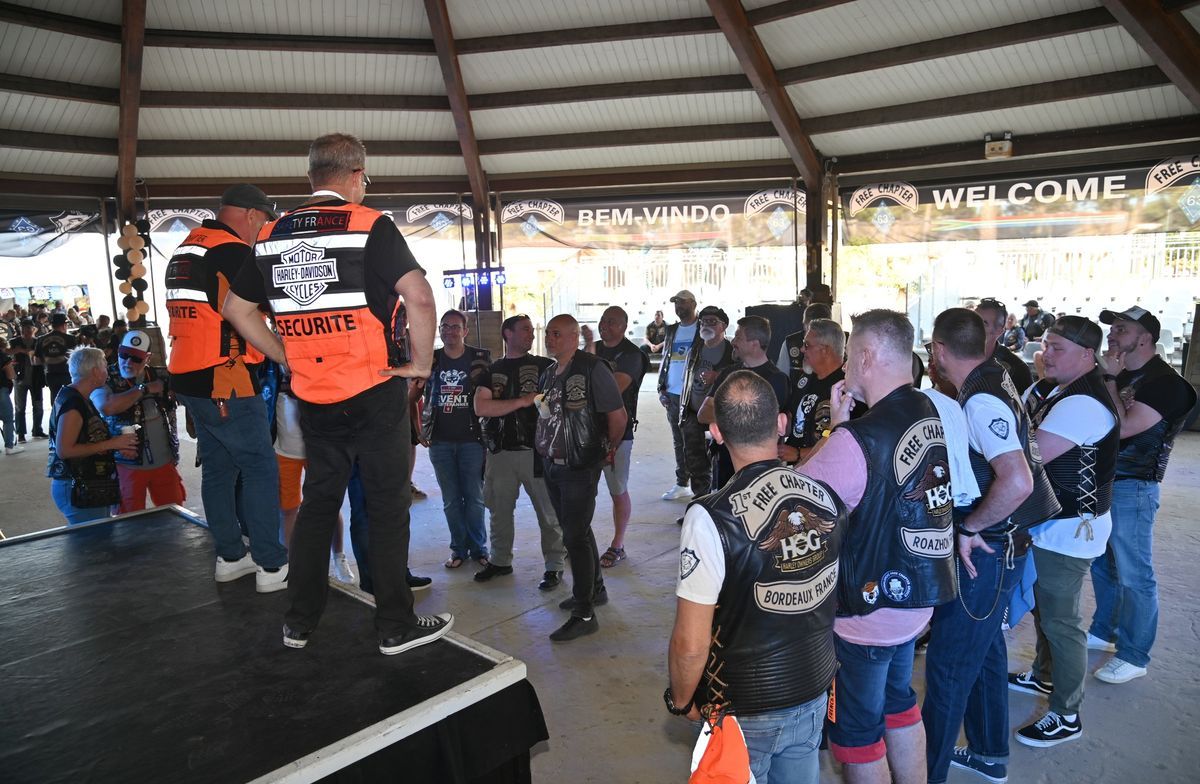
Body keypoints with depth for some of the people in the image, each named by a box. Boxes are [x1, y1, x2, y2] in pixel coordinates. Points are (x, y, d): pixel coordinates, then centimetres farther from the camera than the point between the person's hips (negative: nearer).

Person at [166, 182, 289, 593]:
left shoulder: (184, 249, 17)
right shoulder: (234, 251, -13)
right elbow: (253, 319, -14)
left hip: (188, 376, 9)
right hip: (226, 379, -9)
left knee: (218, 467, 15)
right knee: (260, 469, -3)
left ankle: (229, 556, 24)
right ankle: (272, 566, 0)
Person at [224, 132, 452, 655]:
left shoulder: (272, 236, 8)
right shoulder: (371, 226, -10)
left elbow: (236, 308, 15)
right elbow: (419, 298, -21)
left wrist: (289, 358, 16)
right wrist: (421, 364, -9)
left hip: (312, 398, 6)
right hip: (375, 393, -5)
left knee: (318, 502, 17)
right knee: (387, 507, 4)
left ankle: (299, 622, 26)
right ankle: (396, 626, 13)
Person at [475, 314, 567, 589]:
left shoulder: (544, 365, 5)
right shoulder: (491, 370, 10)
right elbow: (481, 407, -5)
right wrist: (522, 401, -11)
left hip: (536, 450, -2)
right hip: (500, 451, 3)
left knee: (548, 511, 1)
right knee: (499, 509, 14)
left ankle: (554, 566, 14)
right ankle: (500, 561, 31)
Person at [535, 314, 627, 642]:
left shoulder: (592, 369, -16)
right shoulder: (548, 374, 8)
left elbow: (618, 415, -12)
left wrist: (609, 449, -1)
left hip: (581, 469, -8)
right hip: (552, 466, 8)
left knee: (575, 536, -5)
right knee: (576, 530, 19)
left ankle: (585, 614, 6)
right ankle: (595, 590, 37)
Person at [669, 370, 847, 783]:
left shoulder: (711, 517, -27)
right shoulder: (828, 498, -11)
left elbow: (691, 644, -23)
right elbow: (837, 599, 5)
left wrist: (682, 701, -3)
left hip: (743, 708, -4)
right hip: (814, 693, 5)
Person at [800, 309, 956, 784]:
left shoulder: (858, 440, -27)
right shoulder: (935, 415, -2)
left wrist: (835, 427, -13)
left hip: (868, 611, -8)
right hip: (917, 597, 8)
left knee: (858, 731, 12)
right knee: (899, 703, 27)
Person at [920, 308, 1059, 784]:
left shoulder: (981, 402, -24)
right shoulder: (994, 381, 5)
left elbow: (1017, 481, -37)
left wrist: (969, 527, -24)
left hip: (984, 551, -10)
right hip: (998, 546, 10)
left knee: (948, 664, 2)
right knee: (984, 651, 23)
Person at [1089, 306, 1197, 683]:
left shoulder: (1165, 382, -14)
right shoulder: (1120, 374, 11)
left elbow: (1121, 428, -24)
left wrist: (1111, 379, -18)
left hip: (1132, 489, -8)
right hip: (1101, 481, 8)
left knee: (1133, 575, 1)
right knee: (1101, 564, 18)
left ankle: (1133, 657, 12)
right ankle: (1103, 631, 34)